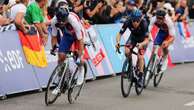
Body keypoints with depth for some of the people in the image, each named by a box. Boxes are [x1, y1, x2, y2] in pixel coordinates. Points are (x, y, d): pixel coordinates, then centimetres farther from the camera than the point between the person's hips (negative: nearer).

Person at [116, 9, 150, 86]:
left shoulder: (144, 24, -37)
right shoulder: (128, 22, -31)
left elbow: (147, 40, -37)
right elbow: (120, 34, -28)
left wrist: (141, 44, -58)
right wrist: (118, 42, -49)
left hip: (142, 39, -3)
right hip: (133, 37, 3)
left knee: (140, 57, -17)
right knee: (127, 52, -21)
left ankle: (140, 77, -4)